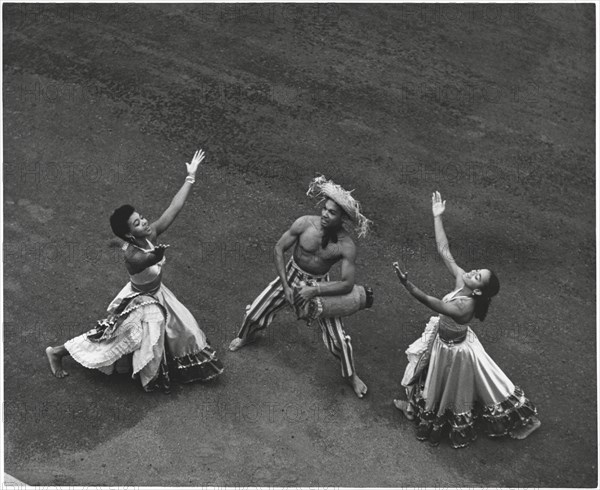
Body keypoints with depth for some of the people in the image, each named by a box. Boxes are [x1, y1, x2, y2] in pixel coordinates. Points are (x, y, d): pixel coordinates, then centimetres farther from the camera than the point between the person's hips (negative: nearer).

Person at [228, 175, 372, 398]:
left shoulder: (346, 246, -28)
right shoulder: (305, 224, -26)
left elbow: (347, 284, -25)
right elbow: (279, 248, -14)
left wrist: (315, 291, -30)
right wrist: (285, 286, -16)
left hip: (319, 285, -1)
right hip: (291, 275, 1)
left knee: (338, 337, -4)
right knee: (254, 312, 4)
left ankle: (351, 375, 26)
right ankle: (246, 336, 43)